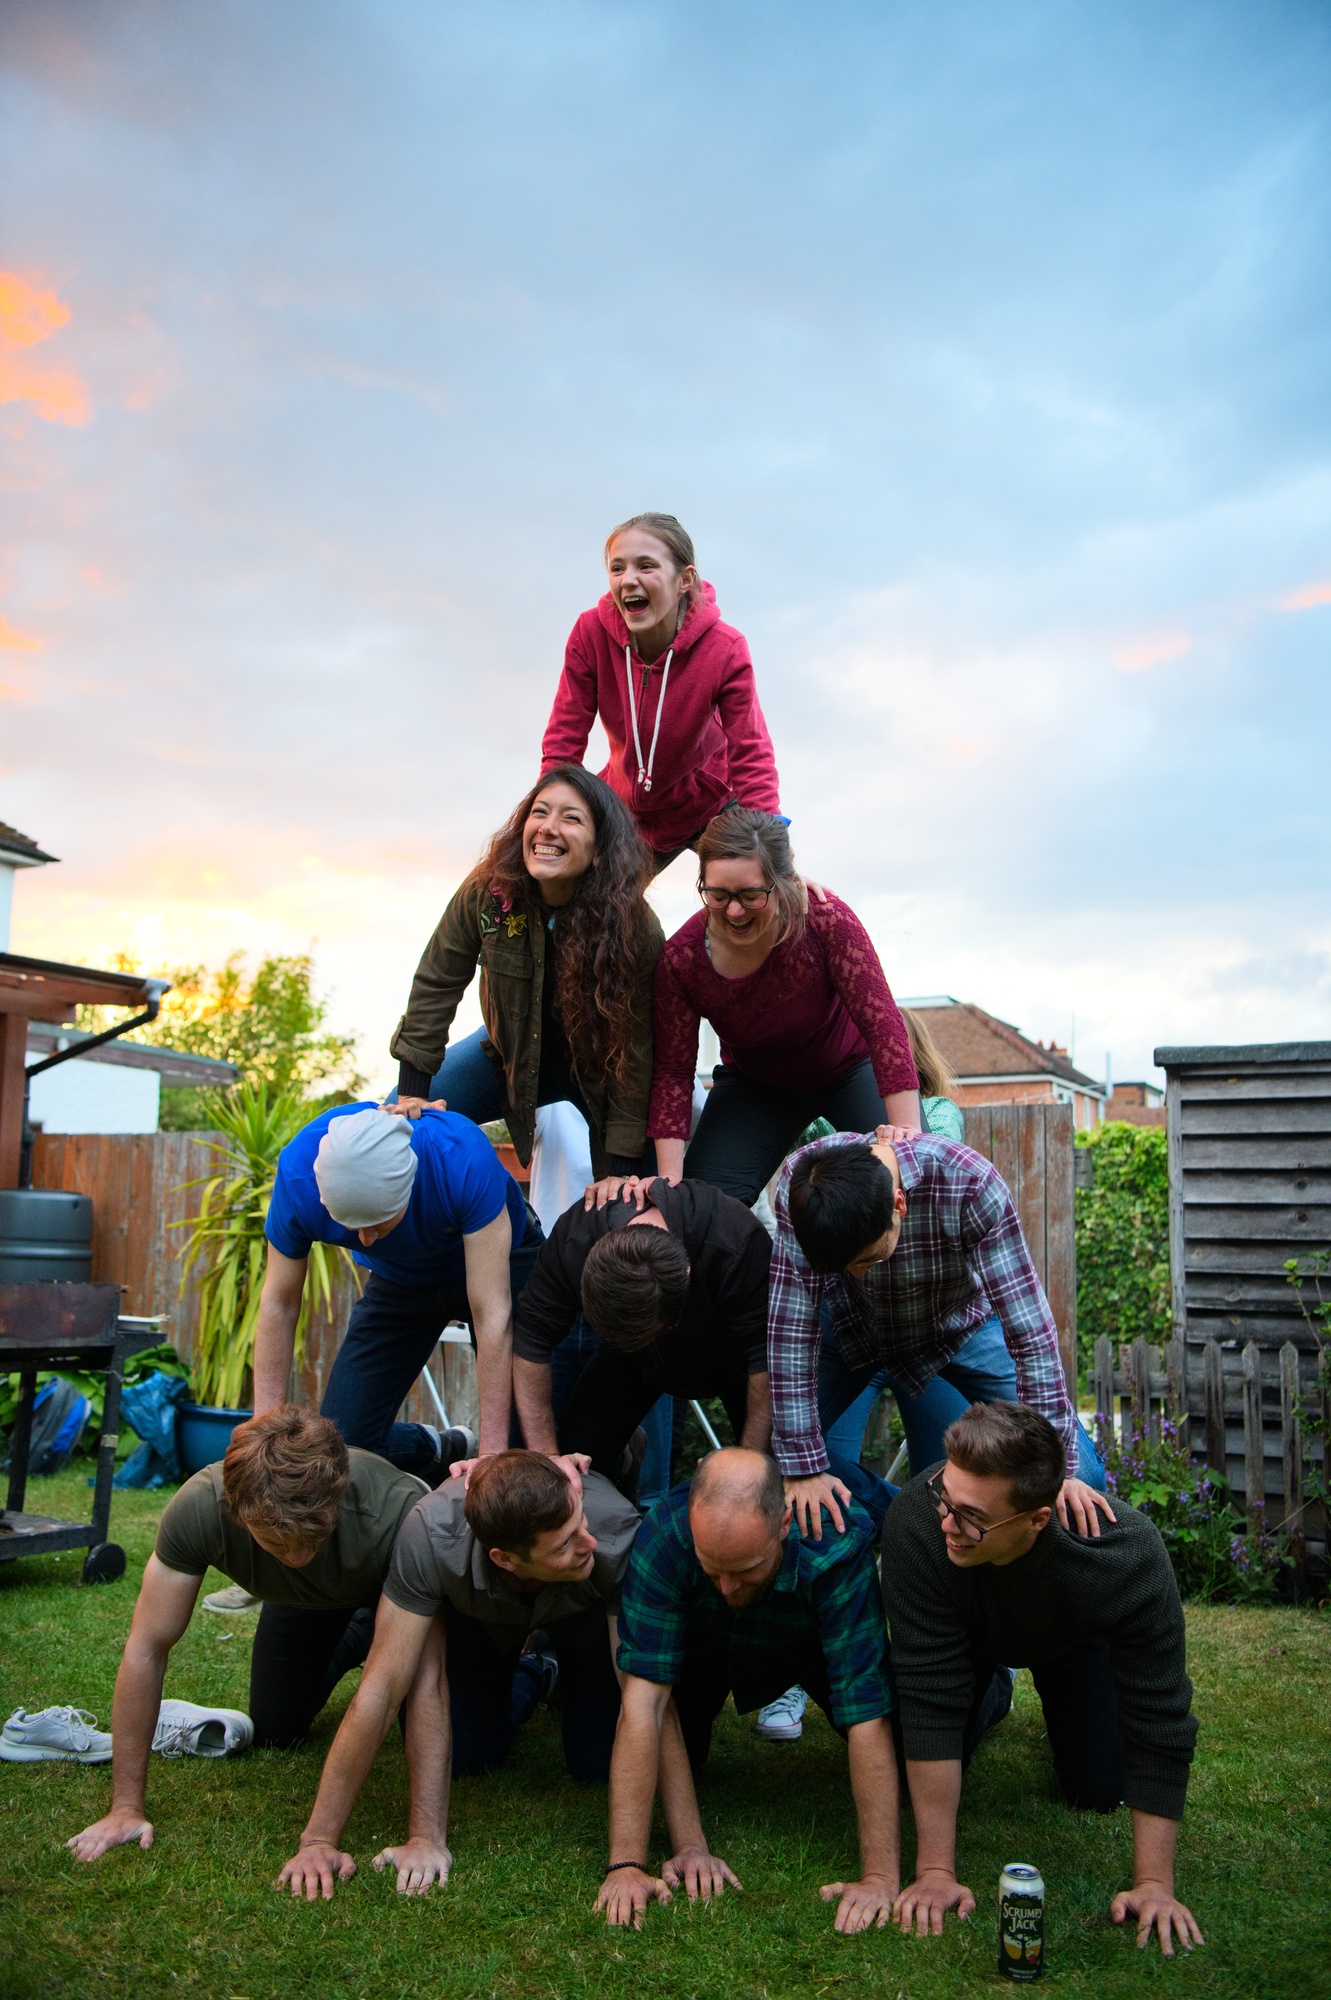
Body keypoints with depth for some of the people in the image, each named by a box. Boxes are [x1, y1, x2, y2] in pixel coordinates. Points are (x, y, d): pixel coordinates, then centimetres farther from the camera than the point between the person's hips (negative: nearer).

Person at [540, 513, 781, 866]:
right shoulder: (591, 634, -21)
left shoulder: (724, 650, -25)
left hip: (709, 801, -2)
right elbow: (565, 738, -15)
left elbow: (750, 756, -23)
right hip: (627, 807, 2)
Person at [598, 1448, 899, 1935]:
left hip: (812, 1640, -1)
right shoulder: (663, 1537, -40)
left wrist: (880, 1877, -42)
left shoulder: (839, 1545, -42)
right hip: (706, 1640, 1)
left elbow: (867, 1718, -40)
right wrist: (626, 1866, -39)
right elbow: (642, 1702, -38)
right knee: (670, 1755, -18)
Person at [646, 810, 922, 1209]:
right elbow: (673, 1072, -19)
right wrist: (670, 1181, -26)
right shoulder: (680, 959, -26)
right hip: (754, 1085, 2)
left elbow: (882, 1025, -31)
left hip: (850, 1069, -1)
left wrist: (907, 1133, -38)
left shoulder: (827, 921, -32)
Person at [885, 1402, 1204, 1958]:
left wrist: (1154, 1884, -30)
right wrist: (935, 1870, -36)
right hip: (966, 1631, 0)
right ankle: (989, 1696, 25)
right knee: (913, 1764, -6)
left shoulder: (1129, 1554, -42)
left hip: (1073, 1637, 0)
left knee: (1099, 1791, -5)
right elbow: (929, 1698, -38)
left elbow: (1160, 1723, -31)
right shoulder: (917, 1521, -44)